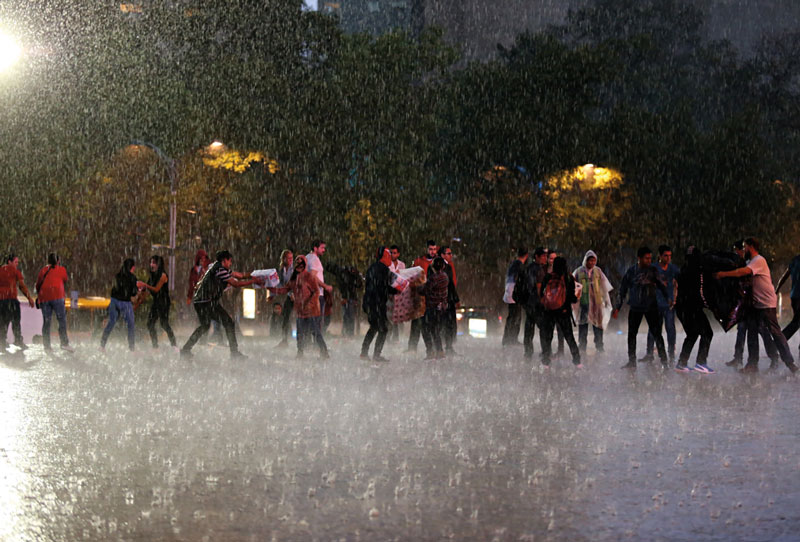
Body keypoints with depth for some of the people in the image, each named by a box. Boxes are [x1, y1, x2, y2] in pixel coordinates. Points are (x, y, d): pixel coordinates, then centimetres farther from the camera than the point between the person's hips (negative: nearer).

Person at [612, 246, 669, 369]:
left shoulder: (653, 270, -1)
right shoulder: (631, 271, -1)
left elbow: (660, 285, 11)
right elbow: (623, 290, 6)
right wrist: (617, 308, 5)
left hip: (651, 307, -1)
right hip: (635, 308, 1)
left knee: (656, 333, -6)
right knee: (631, 334, 5)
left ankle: (664, 360, 0)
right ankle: (632, 361, 16)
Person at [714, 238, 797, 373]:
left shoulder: (759, 260, -13)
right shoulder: (751, 262, 19)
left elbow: (743, 272, -26)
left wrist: (723, 274, -25)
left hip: (767, 304, -9)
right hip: (755, 304, 9)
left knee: (775, 332, -8)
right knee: (752, 332, 5)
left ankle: (789, 362, -3)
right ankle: (752, 364, 7)